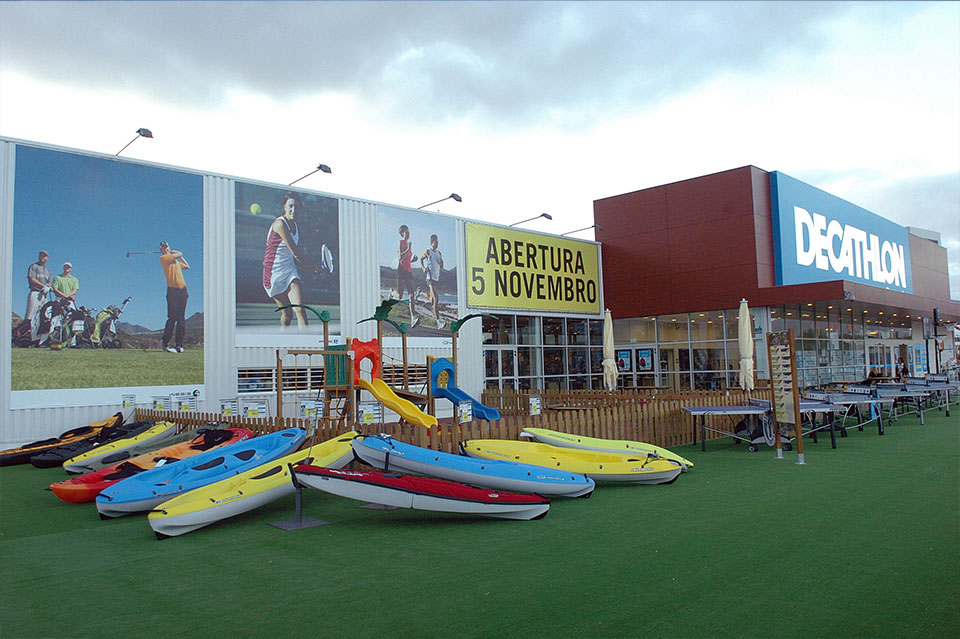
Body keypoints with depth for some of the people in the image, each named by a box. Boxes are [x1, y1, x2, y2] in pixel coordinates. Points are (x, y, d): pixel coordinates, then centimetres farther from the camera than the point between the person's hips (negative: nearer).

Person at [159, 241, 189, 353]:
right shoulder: (163, 258, 1)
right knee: (172, 317, -9)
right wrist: (176, 253, 20)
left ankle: (179, 345, 4)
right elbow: (179, 254, -3)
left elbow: (187, 267, 33)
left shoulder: (176, 260, 23)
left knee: (181, 318, 2)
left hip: (182, 289, 6)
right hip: (172, 290, -6)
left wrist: (176, 254, 31)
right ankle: (165, 344, -1)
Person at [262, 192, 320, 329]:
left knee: (299, 309, -12)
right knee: (287, 314, 1)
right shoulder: (280, 224, -17)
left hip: (290, 270, 6)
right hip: (275, 273, -6)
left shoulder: (296, 226, 8)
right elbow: (296, 254, -19)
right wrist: (315, 268, -11)